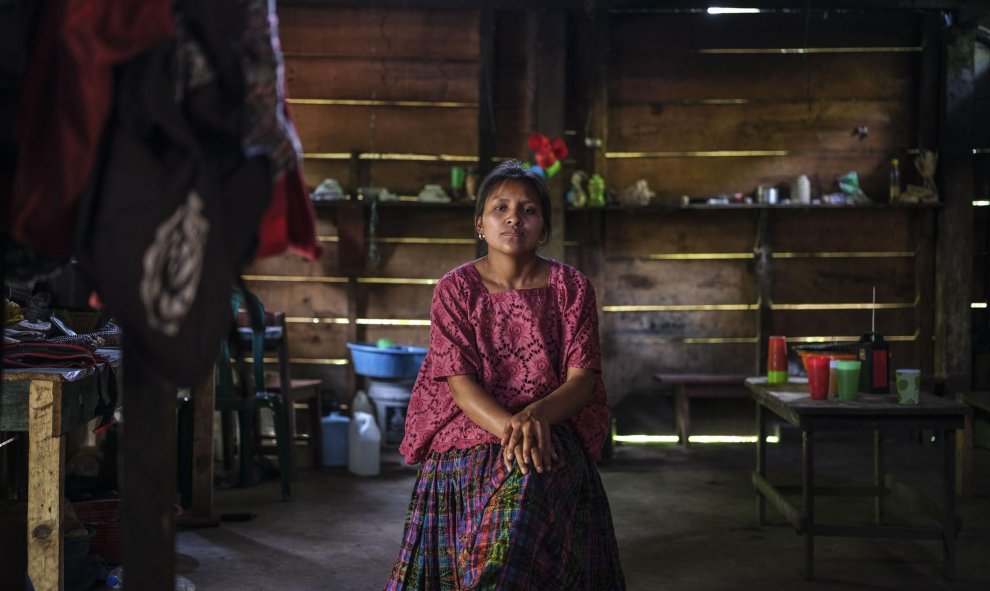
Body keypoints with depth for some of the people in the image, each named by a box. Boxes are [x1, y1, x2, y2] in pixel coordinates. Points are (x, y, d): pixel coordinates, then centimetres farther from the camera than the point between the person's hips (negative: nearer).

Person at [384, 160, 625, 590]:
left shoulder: (570, 288, 5)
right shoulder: (455, 289, 3)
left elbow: (582, 378, -3)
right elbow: (460, 382, -5)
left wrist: (535, 416, -24)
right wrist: (508, 427, -24)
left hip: (551, 437, 0)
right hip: (468, 438, 0)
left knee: (527, 484, -33)